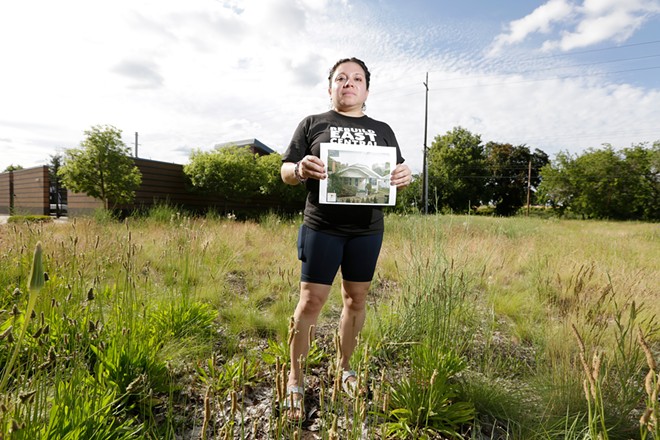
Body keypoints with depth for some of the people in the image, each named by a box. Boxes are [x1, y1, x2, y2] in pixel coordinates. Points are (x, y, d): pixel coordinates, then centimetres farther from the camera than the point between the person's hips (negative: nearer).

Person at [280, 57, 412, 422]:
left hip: (367, 230, 3)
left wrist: (405, 176, -11)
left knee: (356, 299, 10)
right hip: (321, 228, -2)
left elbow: (396, 176, 13)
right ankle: (295, 379, 15)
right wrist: (301, 170, -20)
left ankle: (344, 367, 31)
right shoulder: (312, 124, 8)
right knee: (311, 301, -3)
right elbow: (285, 172, 3)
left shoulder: (382, 130, 15)